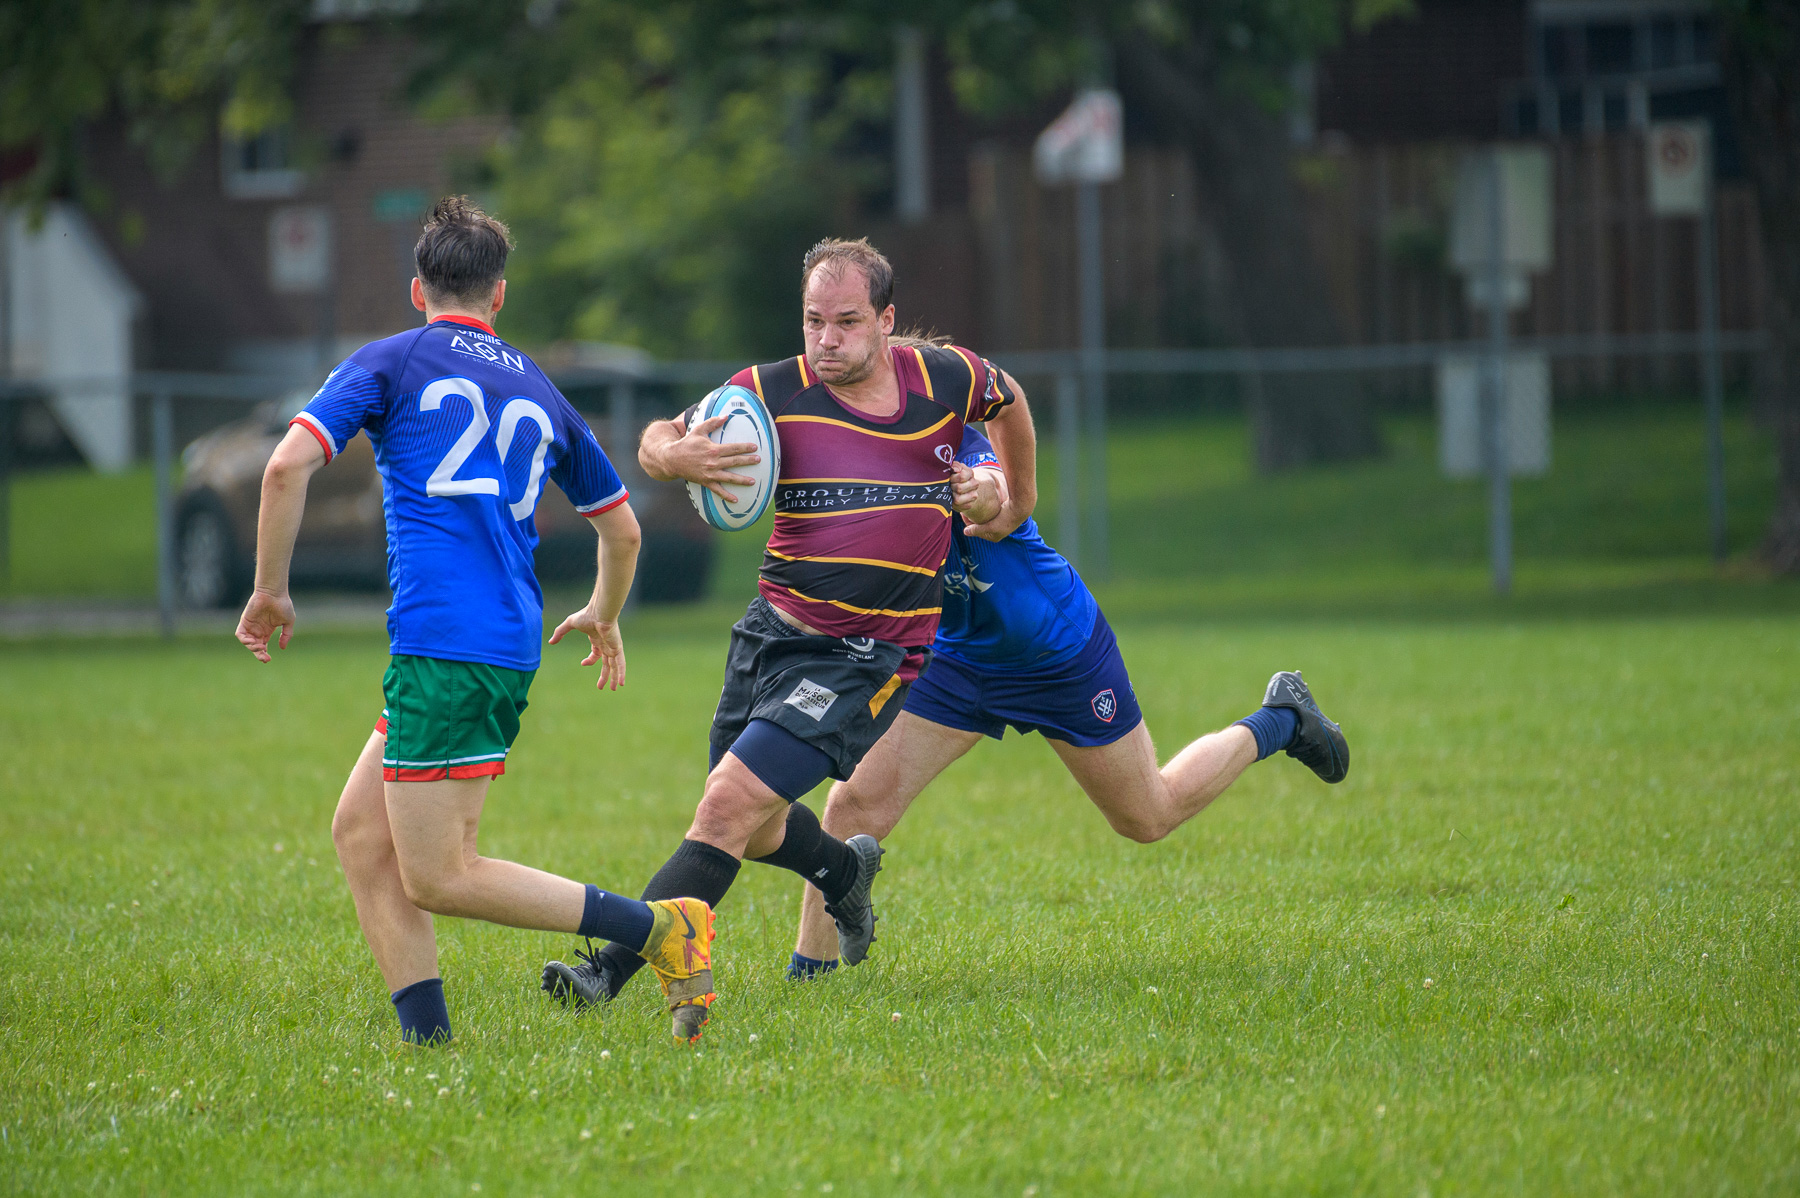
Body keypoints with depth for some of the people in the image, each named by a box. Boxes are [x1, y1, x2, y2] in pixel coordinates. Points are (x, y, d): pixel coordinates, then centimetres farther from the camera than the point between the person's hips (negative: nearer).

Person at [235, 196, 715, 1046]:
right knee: (361, 833, 13)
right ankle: (428, 1038, 3)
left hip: (441, 638, -7)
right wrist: (603, 619, 51)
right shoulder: (537, 392, 23)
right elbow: (621, 529, 32)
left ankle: (662, 928, -12)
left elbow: (289, 464, -7)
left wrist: (270, 590, 4)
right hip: (512, 641, 7)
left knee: (437, 877, -6)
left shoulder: (391, 362, 6)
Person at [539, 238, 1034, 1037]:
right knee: (752, 828, 15)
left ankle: (610, 971, -15)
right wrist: (675, 456, -24)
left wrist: (1015, 507, 24)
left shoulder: (946, 379, -3)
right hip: (773, 632, 3)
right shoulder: (773, 392, -5)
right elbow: (656, 441, -1)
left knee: (728, 806, -16)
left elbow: (1008, 401, 20)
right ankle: (845, 872, 49)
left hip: (868, 657, -3)